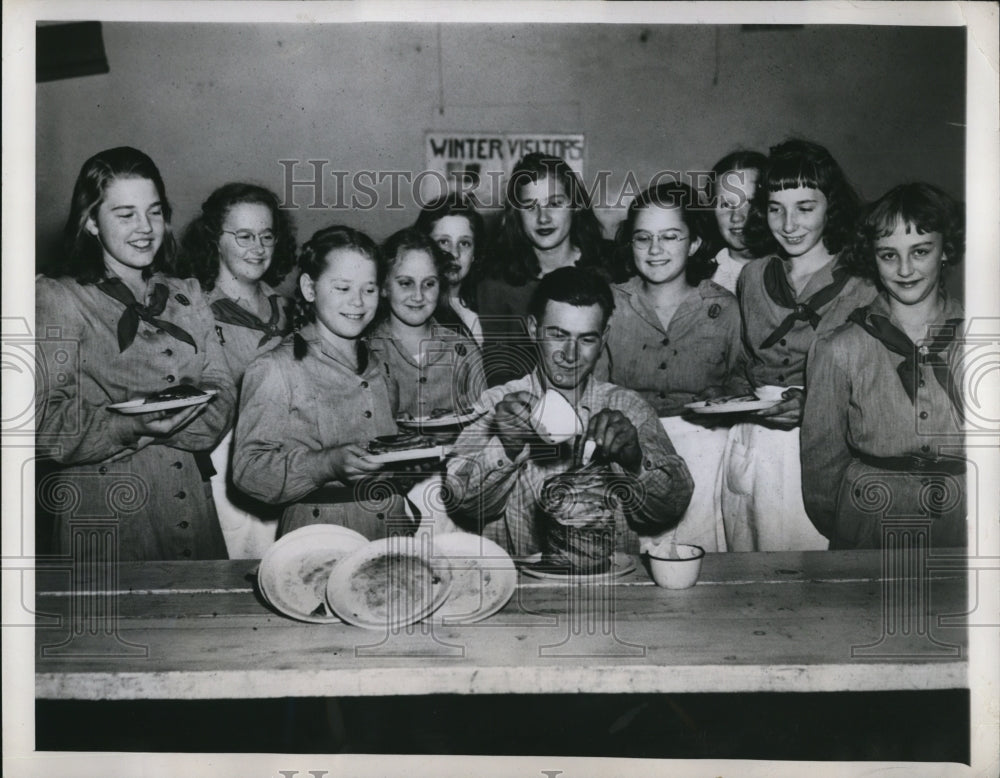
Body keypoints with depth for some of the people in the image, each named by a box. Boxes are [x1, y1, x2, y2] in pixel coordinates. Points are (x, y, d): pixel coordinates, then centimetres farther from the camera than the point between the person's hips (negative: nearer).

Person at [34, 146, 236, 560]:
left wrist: (164, 423, -16)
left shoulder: (186, 297, 13)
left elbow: (222, 399, 3)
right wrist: (132, 426, -24)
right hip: (102, 515, -4)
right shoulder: (57, 298, -2)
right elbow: (49, 427, -10)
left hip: (193, 507, 4)